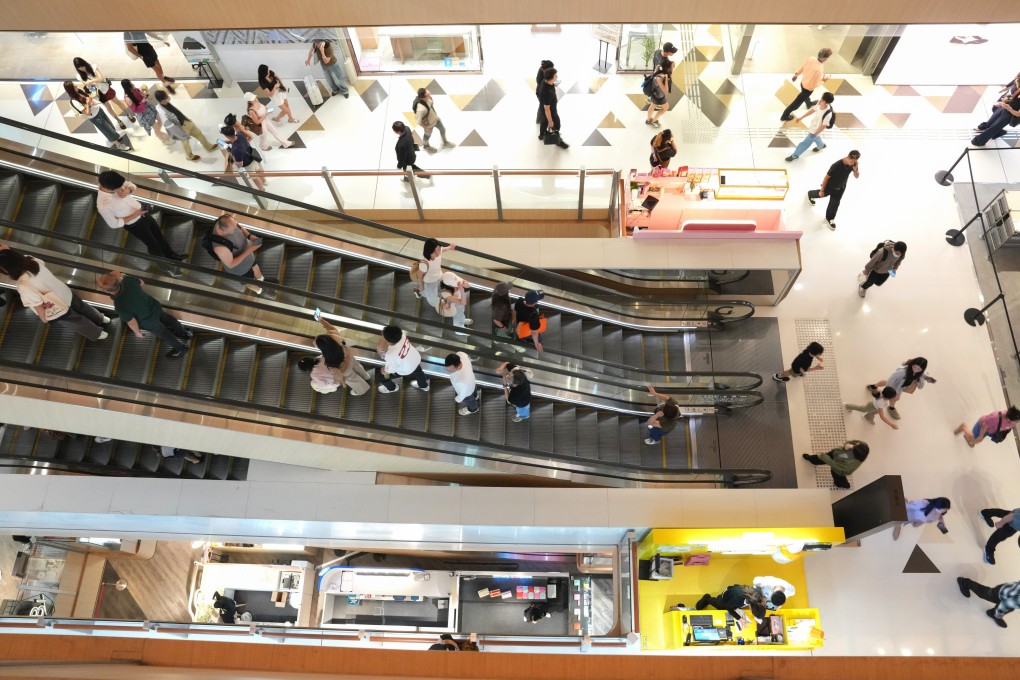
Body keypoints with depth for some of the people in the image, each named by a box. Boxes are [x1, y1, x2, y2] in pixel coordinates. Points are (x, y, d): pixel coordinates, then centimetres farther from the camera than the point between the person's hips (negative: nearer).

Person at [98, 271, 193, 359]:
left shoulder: (120, 307, -41)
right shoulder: (128, 280, -28)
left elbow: (132, 323, -24)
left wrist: (137, 332, -3)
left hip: (149, 321, -5)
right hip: (154, 306, 5)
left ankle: (180, 348, 52)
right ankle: (185, 334, 60)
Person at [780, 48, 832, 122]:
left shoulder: (810, 58, -22)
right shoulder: (819, 70, -41)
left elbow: (802, 67, -4)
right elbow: (814, 84, -31)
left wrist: (796, 74, 12)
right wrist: (823, 80, -15)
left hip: (803, 82, 7)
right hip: (808, 87, -7)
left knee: (806, 95, 38)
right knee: (797, 102, 15)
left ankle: (809, 104, 70)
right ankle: (784, 116, 32)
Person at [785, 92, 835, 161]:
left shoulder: (828, 114, -40)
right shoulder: (820, 104, -22)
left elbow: (823, 126, -26)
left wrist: (815, 134, -13)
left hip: (815, 131, -7)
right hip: (812, 127, 7)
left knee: (805, 143, 9)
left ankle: (794, 156, 30)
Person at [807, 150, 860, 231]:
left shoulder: (853, 164, -22)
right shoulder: (837, 165, -40)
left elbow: (857, 176, -9)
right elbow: (826, 177, -27)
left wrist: (856, 170, -34)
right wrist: (822, 190, -17)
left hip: (840, 188, 4)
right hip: (829, 186, -4)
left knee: (834, 204, 14)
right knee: (822, 194, 27)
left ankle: (829, 218, 38)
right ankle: (810, 194, 62)